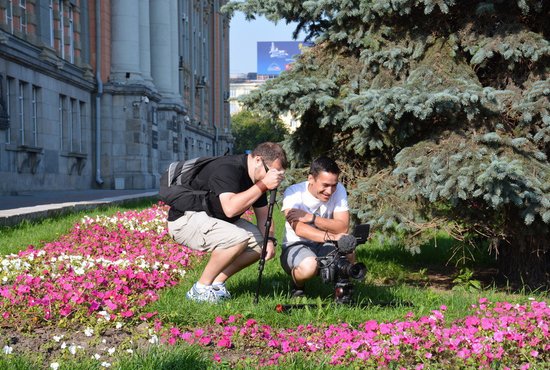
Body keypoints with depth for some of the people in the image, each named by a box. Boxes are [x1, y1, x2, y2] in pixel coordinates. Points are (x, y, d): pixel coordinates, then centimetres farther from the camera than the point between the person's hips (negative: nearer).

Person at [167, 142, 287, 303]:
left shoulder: (258, 177, 1)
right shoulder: (227, 169, -27)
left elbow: (263, 213, 7)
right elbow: (230, 208, -41)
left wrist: (269, 239, -11)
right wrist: (263, 185, -39)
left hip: (217, 221, 10)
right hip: (184, 220, -10)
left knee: (260, 242, -4)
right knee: (239, 238, -31)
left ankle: (217, 283, 4)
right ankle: (201, 289, -14)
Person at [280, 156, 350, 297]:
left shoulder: (339, 190, -8)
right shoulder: (293, 192, -18)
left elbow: (343, 227, -17)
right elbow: (299, 229, -33)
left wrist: (311, 217, -29)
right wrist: (331, 237, -48)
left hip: (323, 246, 3)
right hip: (296, 245, -3)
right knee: (309, 266, -37)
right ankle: (297, 287, 0)